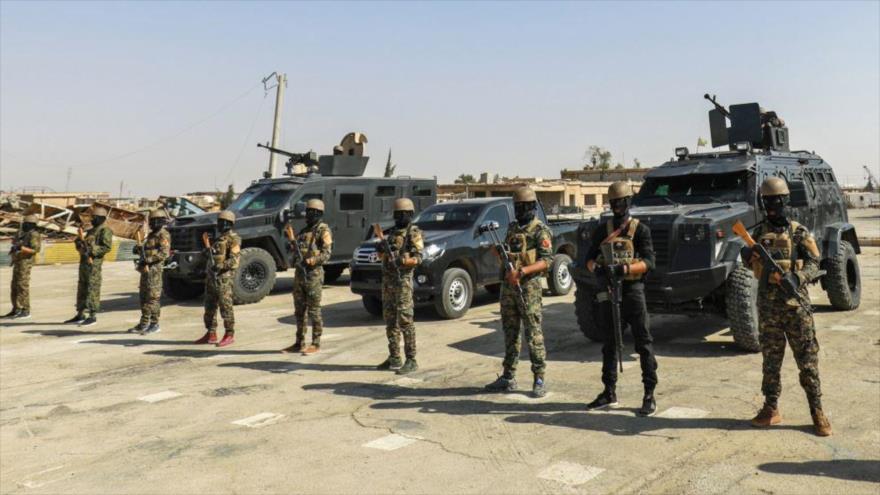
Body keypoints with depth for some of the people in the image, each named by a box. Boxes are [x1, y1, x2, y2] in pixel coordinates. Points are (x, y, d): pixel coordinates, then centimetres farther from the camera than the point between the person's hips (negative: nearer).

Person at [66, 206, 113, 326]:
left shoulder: (105, 231, -7)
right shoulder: (91, 231, 22)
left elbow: (107, 247, -18)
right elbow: (78, 241, 19)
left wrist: (91, 251, -21)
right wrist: (81, 246, -4)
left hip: (94, 263, -9)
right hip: (84, 262, 9)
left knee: (92, 289, -8)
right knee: (82, 289, 12)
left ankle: (93, 316, -5)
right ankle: (80, 315, 18)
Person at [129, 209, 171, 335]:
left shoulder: (163, 235, -10)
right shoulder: (153, 234, 20)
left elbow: (164, 253, -21)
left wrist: (148, 259, -24)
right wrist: (139, 249, 10)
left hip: (154, 269, -10)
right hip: (146, 269, 10)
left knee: (153, 298, -6)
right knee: (144, 297, 13)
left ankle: (154, 324, -1)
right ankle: (144, 324, 20)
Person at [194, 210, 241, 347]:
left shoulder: (233, 239, -9)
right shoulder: (219, 239, 20)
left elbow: (235, 260, -19)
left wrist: (221, 266, -30)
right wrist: (207, 253, 11)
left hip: (224, 277, -9)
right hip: (211, 276, 9)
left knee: (225, 306, -6)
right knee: (210, 306, 11)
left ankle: (230, 335, 0)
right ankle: (211, 334, 18)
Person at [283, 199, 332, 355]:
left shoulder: (323, 230, -6)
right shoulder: (304, 230, 18)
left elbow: (326, 254, -15)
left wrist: (311, 260, -29)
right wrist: (291, 240, 9)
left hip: (313, 273, -8)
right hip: (299, 272, 8)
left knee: (314, 311, -3)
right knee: (299, 310, 11)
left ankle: (316, 344, 4)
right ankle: (299, 343, 19)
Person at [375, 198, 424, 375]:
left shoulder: (414, 233, -5)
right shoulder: (391, 232, 17)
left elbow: (418, 258, -13)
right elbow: (382, 255, 19)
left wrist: (403, 261, -30)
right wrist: (381, 250, -3)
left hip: (403, 279, -8)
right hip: (387, 279, 8)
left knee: (405, 320, -9)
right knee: (390, 320, 10)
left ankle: (411, 360, -6)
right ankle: (394, 358, 18)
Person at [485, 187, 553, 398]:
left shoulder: (540, 230, -6)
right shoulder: (512, 228, 16)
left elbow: (547, 260, -15)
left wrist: (522, 271, -25)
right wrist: (498, 252, 0)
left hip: (528, 286, -7)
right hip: (508, 285, 7)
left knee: (533, 334, -5)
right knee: (510, 333, 11)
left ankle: (539, 380, 2)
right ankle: (508, 377, 19)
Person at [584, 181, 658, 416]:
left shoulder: (640, 229, -2)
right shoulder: (602, 229, 10)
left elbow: (648, 262, -11)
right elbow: (590, 258, 9)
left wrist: (622, 268, -25)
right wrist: (596, 268, -14)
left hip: (632, 290, -4)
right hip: (608, 291, 4)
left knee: (643, 343, -2)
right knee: (609, 344, 11)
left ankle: (650, 395, 3)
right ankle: (609, 392, 22)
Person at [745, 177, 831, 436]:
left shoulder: (799, 232, -1)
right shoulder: (759, 233, 9)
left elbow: (814, 264, -5)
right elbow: (753, 265, 17)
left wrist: (797, 277, -24)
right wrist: (748, 256, -6)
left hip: (796, 303, -3)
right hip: (768, 304, 3)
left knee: (807, 359, 1)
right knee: (771, 359, 9)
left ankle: (817, 412, 9)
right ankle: (771, 409, 17)